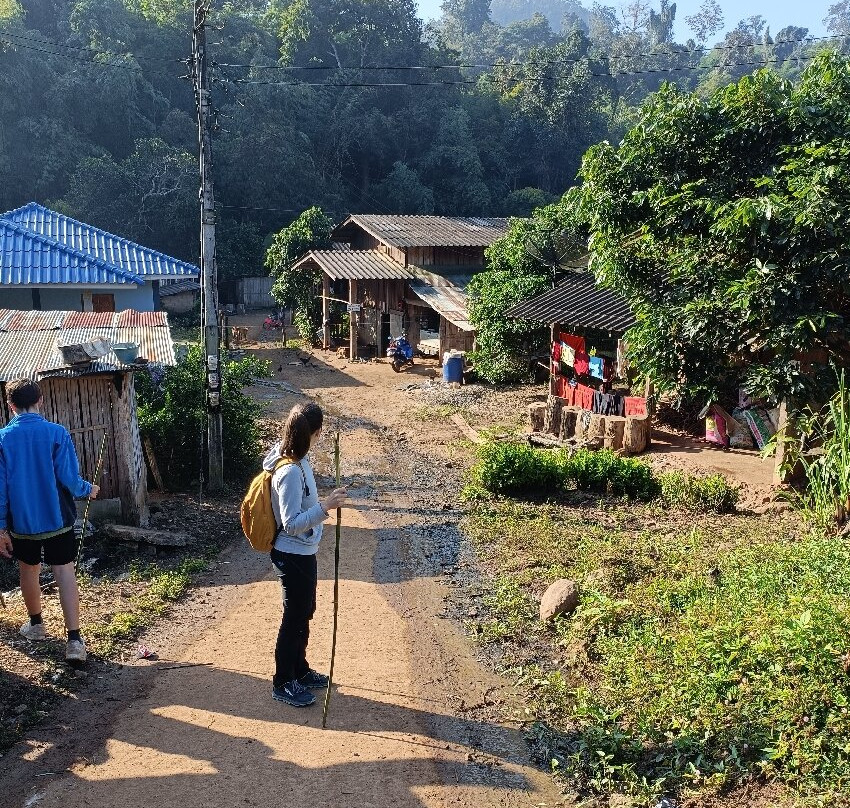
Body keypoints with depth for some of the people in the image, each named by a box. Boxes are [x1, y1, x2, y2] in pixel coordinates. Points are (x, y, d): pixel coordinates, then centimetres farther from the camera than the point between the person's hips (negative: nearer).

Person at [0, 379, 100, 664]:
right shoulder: (57, 433, -11)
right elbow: (69, 479, -13)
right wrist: (88, 490, 8)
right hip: (57, 519, -2)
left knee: (29, 571, 21)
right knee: (65, 572, 0)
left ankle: (35, 625, 39)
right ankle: (74, 639, -8)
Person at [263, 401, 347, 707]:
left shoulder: (295, 459, 1)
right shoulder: (290, 472, -29)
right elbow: (291, 523, -28)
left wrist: (321, 503, 22)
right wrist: (325, 507, -35)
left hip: (301, 553, 10)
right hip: (294, 556, -10)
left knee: (304, 613, 21)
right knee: (294, 618, 5)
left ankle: (300, 671, 38)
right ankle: (282, 683, 22)